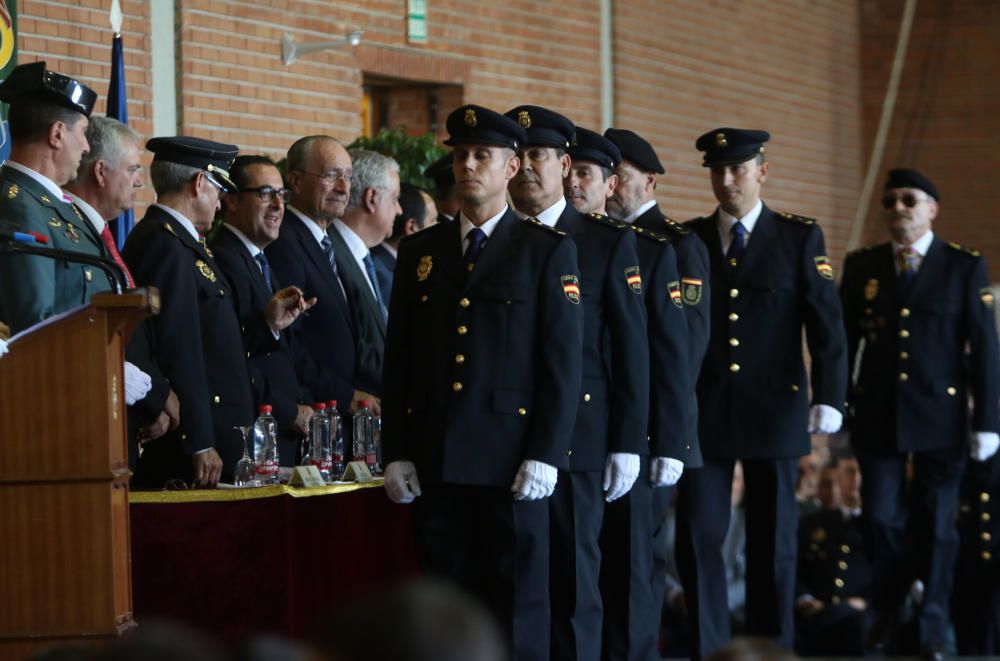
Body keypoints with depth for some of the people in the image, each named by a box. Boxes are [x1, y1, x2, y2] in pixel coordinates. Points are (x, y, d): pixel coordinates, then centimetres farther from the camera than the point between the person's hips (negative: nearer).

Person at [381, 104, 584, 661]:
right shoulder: (419, 252, 13)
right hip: (436, 463, 4)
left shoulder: (548, 251, 1)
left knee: (517, 609, -1)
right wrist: (397, 454, 6)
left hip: (511, 462, -4)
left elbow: (563, 363, -4)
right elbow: (399, 361, 13)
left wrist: (545, 456, -11)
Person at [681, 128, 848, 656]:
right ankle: (708, 648, 6)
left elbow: (826, 322, -4)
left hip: (774, 412, -1)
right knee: (698, 534, -4)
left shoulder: (800, 237, 2)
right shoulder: (687, 240, 7)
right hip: (704, 412, 1)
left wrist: (828, 396, -15)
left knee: (772, 541, 5)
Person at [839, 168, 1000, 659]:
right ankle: (888, 621, 19)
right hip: (877, 416, 2)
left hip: (940, 416, -1)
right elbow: (844, 340, 7)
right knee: (882, 521, -1)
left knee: (936, 526, 4)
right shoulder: (862, 266, 7)